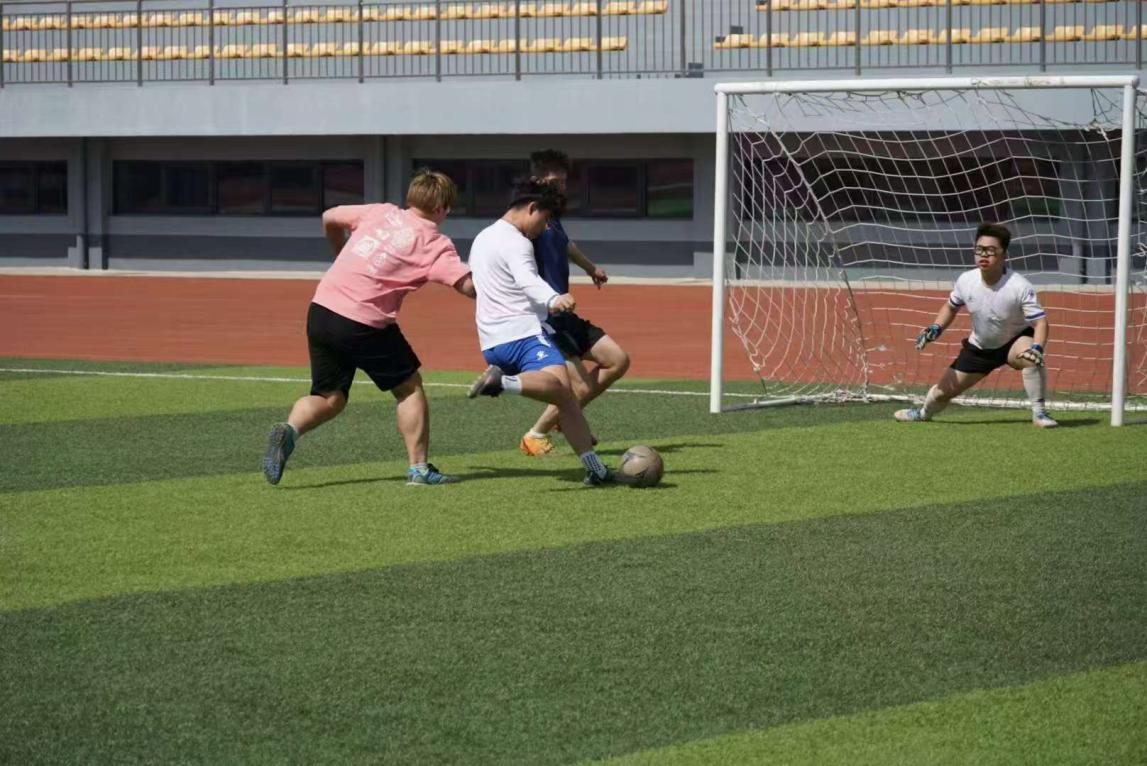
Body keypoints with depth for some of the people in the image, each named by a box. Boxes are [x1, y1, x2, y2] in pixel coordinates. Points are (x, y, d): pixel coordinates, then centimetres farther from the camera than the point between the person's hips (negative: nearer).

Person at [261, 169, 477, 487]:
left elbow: (329, 219, 26)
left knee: (330, 397, 15)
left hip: (321, 309, 5)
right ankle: (419, 467, 13)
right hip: (363, 322, -5)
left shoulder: (380, 212, 15)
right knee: (409, 386, 15)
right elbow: (468, 285, -11)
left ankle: (289, 431, -13)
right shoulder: (436, 244, 0)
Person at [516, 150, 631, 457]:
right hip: (543, 317, -10)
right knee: (582, 386, -14)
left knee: (618, 360, 6)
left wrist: (591, 268, 57)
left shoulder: (552, 218, 16)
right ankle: (535, 437, 7)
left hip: (563, 316, 10)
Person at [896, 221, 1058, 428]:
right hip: (978, 347, 4)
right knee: (944, 390, 6)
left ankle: (1039, 412, -25)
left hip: (1014, 341, -4)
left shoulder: (1020, 287, -29)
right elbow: (951, 307, 6)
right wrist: (935, 329, -11)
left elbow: (1040, 321, -30)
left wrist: (1037, 348, -50)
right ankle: (924, 413, 44)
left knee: (1030, 355, -40)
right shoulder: (966, 281, -16)